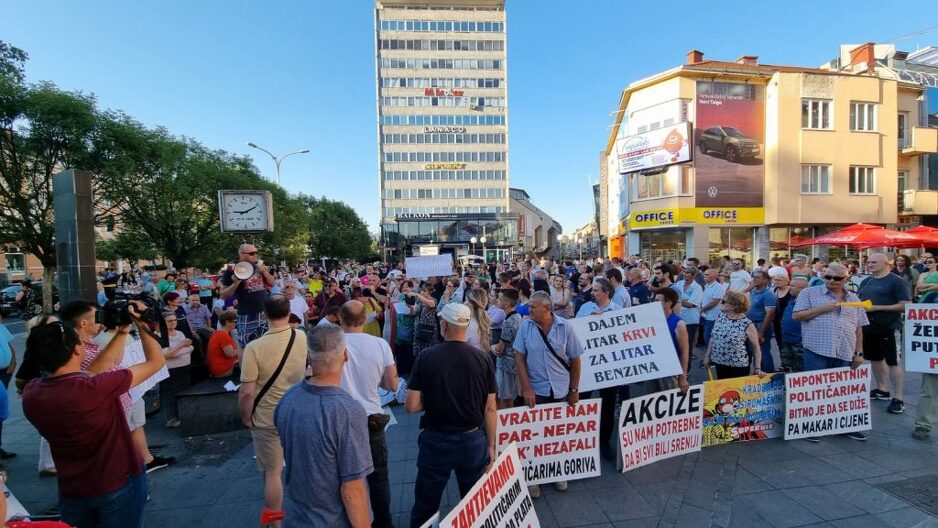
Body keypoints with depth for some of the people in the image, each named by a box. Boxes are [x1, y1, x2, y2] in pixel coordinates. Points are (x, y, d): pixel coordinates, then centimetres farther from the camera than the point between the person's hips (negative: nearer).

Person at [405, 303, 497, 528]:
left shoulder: (426, 357, -13)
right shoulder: (482, 358, -9)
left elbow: (411, 406, -12)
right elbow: (489, 409, -4)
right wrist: (491, 445, 7)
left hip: (436, 440, -1)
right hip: (473, 440, 2)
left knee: (425, 508, 18)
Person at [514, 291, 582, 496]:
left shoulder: (565, 327, -8)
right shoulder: (525, 326, -8)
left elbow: (575, 359, 0)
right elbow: (519, 358, -5)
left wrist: (574, 390, 2)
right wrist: (526, 388, -10)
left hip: (561, 391, 1)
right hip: (535, 391, -1)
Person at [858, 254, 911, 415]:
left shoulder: (897, 281, -9)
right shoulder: (866, 281, 11)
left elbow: (905, 305, -16)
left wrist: (877, 307, -21)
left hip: (889, 328, -7)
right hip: (869, 327, 7)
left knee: (894, 362, -2)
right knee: (875, 359, 17)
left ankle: (898, 399, 5)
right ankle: (882, 390, 32)